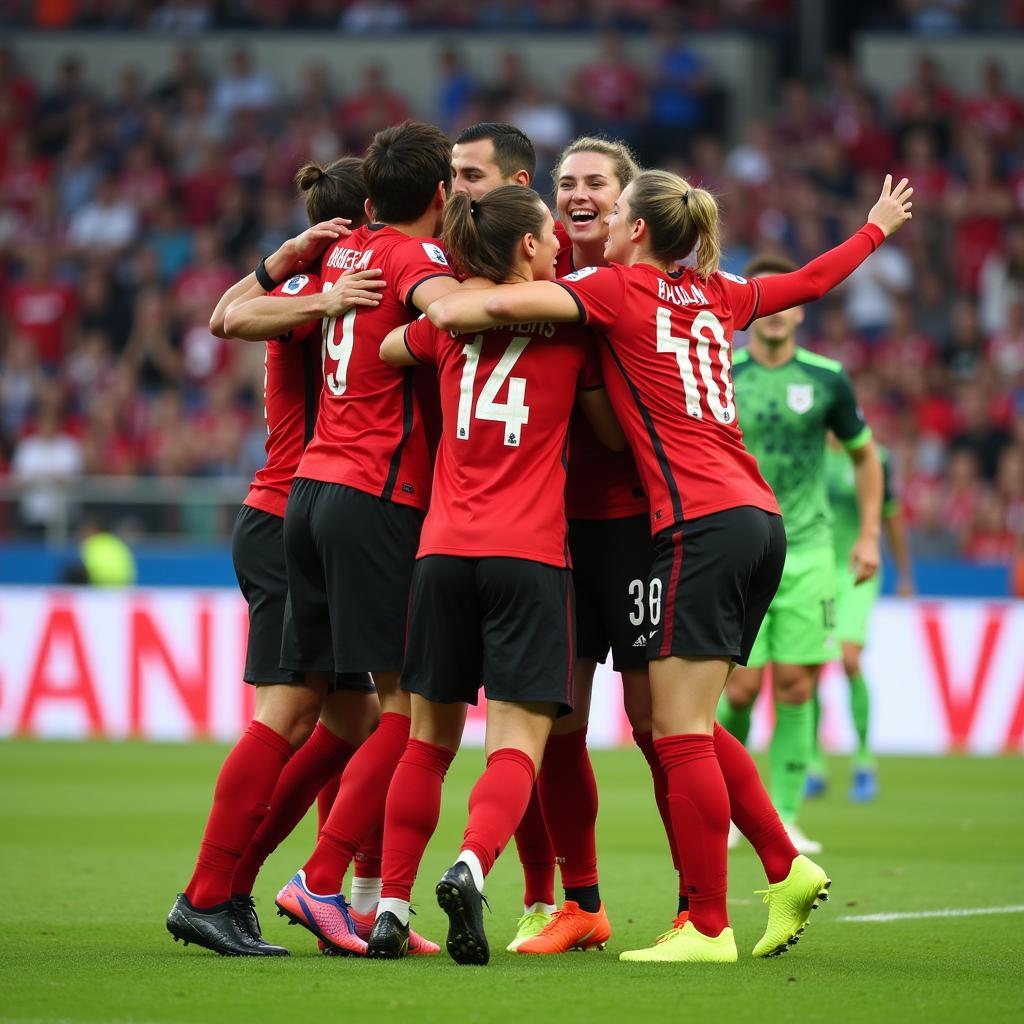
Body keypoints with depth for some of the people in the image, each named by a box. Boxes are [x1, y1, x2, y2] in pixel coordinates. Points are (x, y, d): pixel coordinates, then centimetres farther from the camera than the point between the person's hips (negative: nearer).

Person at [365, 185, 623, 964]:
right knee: (518, 742, -6)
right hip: (531, 554, -3)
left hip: (444, 550, 3)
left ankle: (392, 906, 11)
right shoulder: (569, 323, 2)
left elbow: (384, 350, 30)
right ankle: (470, 868, -31)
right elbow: (615, 432, 12)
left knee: (430, 738, 14)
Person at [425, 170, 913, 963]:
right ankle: (787, 869, 11)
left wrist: (433, 320, 0)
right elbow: (812, 280, 34)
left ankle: (708, 928, -8)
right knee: (689, 726, 16)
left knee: (680, 732, -6)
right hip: (760, 519, 8)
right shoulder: (718, 297, 17)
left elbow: (505, 303, -16)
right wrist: (877, 227, 51)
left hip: (700, 525, -8)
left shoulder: (618, 288, -1)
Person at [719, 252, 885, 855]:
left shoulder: (827, 379, 2)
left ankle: (783, 819, 3)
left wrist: (869, 536, 8)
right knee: (742, 687, -7)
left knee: (796, 687, -4)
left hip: (807, 551, 1)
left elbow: (865, 455, 14)